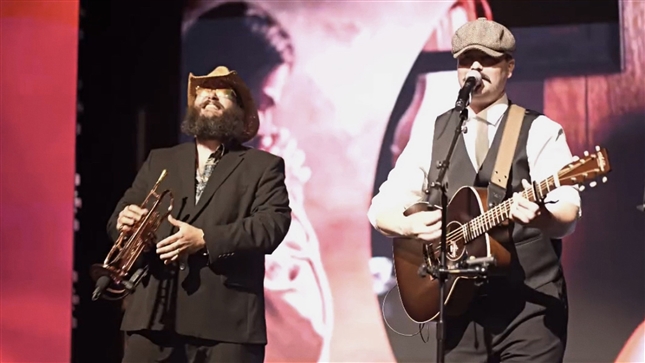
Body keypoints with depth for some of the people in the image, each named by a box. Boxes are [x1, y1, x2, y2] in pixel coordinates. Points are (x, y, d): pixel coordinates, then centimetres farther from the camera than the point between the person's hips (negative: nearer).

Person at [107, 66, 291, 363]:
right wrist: (124, 221, -7)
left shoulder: (263, 166, 11)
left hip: (228, 318, -3)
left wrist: (206, 240, -15)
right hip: (154, 313, 3)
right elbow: (121, 216, 19)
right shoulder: (159, 161, 23)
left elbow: (273, 224, -4)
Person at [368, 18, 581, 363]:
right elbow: (382, 208, 7)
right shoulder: (429, 133, 10)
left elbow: (568, 214, -11)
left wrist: (541, 217, -34)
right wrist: (412, 225, -15)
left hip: (531, 304, -2)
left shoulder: (540, 131, 1)